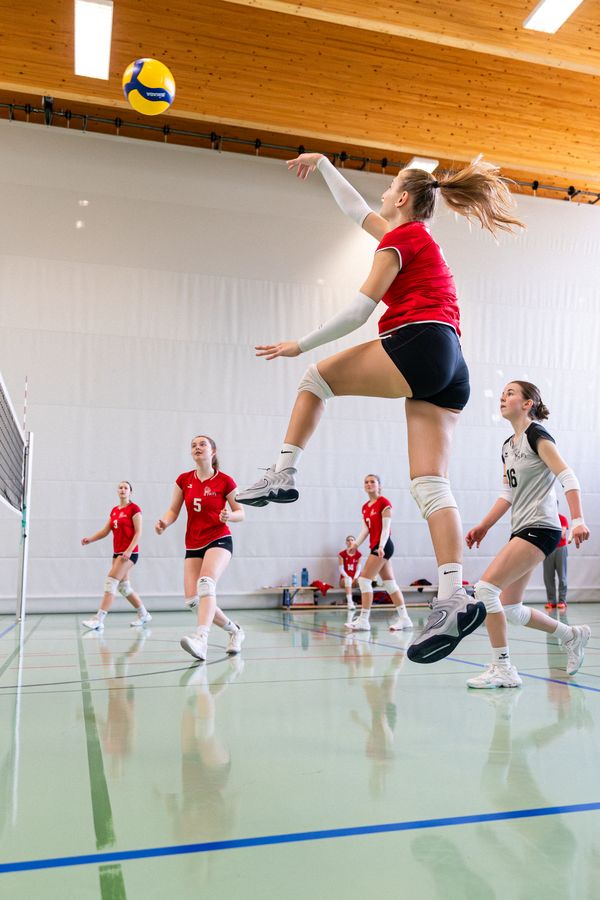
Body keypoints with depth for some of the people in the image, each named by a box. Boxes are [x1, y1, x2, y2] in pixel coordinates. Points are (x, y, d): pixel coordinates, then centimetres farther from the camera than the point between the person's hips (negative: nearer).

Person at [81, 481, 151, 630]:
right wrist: (90, 539, -3)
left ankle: (98, 620, -15)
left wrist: (129, 550, -21)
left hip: (129, 553, -8)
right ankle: (144, 615, 24)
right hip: (117, 552, 8)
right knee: (123, 586, 10)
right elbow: (105, 531, 12)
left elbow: (138, 532, -11)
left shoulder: (134, 508, -6)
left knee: (111, 582, -14)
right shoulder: (114, 510, 15)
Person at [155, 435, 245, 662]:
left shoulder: (225, 481, -6)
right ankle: (234, 631, 19)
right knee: (192, 599, -3)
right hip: (193, 545, 5)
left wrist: (229, 516, -21)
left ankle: (201, 640, -45)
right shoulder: (184, 480, 5)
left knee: (206, 582, -32)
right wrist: (164, 522, -13)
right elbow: (173, 510, 9)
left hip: (219, 540, -5)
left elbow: (240, 513, 1)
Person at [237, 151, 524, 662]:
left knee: (318, 378, 10)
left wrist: (301, 345, 5)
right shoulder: (418, 237, 30)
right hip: (450, 369, 8)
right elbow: (357, 210, 43)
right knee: (430, 483, -4)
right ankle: (454, 599, -14)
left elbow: (359, 311, -3)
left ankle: (283, 476, 5)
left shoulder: (401, 238, 4)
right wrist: (324, 165, 52)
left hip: (418, 345, -8)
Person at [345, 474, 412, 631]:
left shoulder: (384, 503, -8)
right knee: (390, 583, 9)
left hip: (383, 546, -9)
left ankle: (363, 620, -10)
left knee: (364, 579, -12)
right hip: (376, 547, 9)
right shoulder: (365, 507, 15)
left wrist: (381, 546, -26)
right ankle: (404, 618, 13)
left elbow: (386, 527, -15)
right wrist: (356, 544, -1)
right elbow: (365, 529, 12)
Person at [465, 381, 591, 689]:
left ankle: (502, 668, -9)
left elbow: (568, 477, -13)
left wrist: (578, 520, -23)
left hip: (540, 528, -9)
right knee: (509, 608, 10)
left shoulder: (537, 435, -7)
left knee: (485, 588, -19)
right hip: (521, 530, 9)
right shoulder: (508, 446, 17)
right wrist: (484, 526, 13)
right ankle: (572, 635, 31)